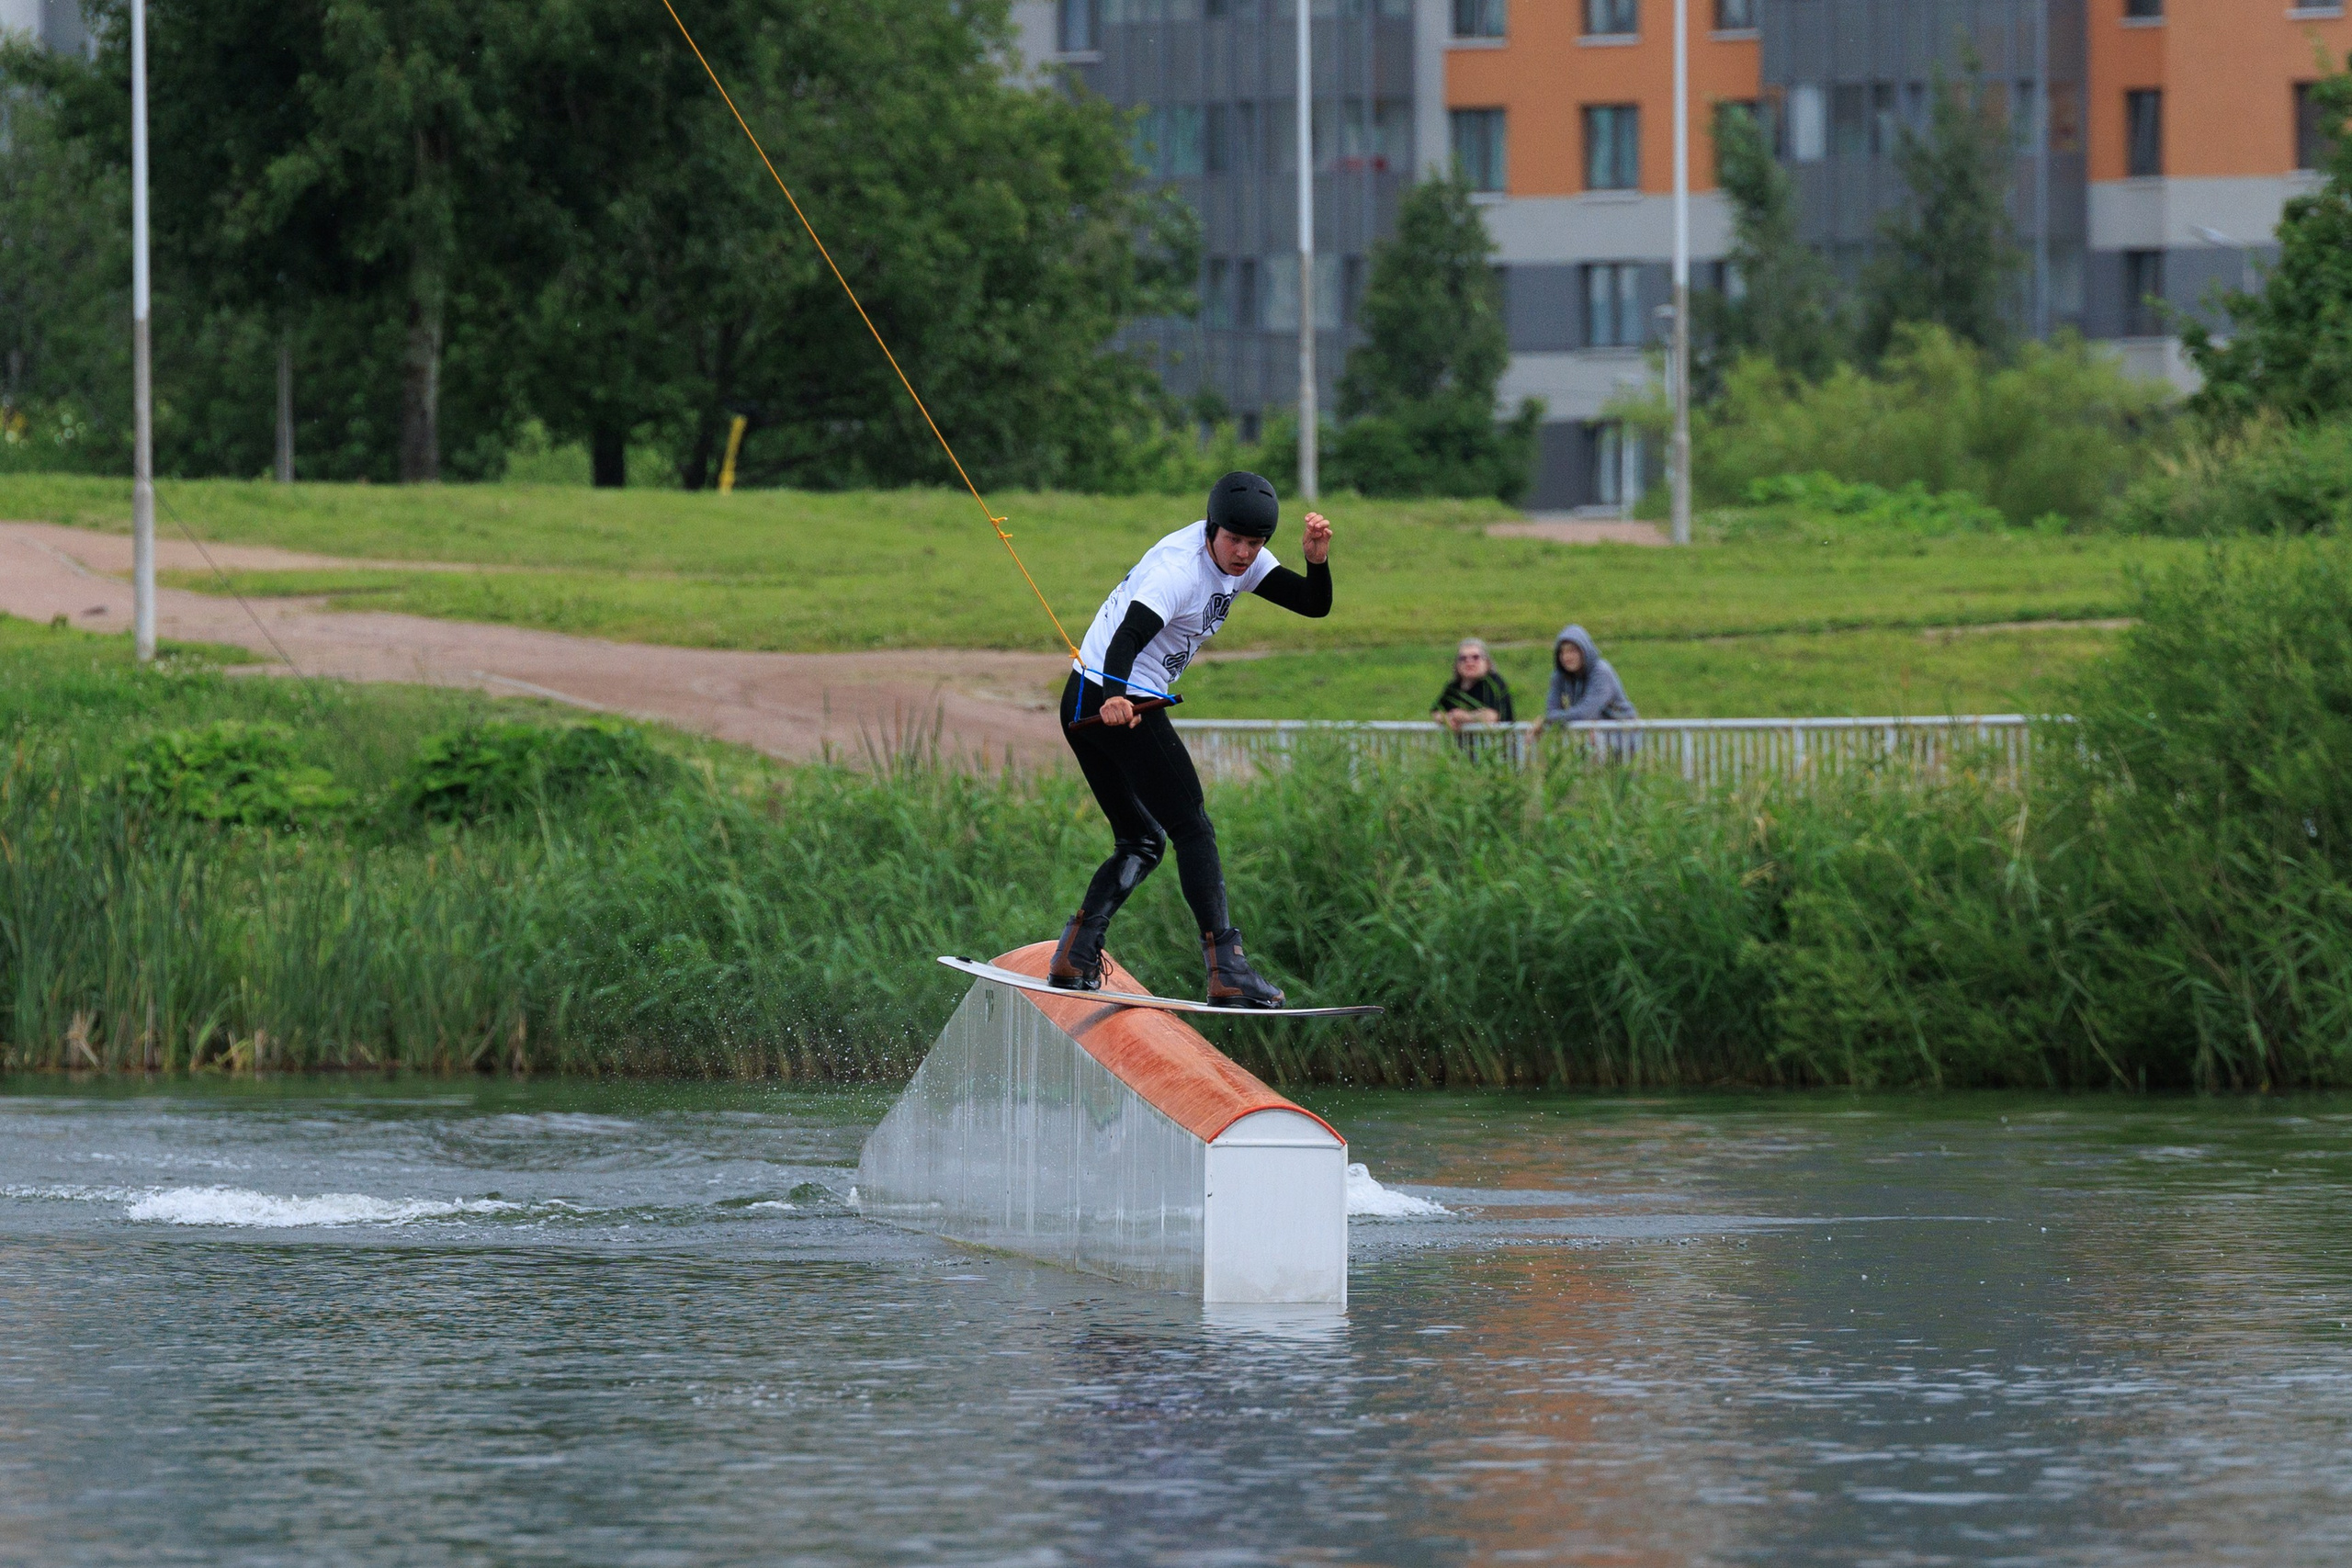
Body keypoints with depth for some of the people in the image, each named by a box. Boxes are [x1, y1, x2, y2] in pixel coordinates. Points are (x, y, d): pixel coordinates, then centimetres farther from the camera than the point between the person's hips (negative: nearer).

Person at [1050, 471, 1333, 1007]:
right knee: (1192, 829, -10)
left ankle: (1074, 960, 6)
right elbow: (1127, 638, -36)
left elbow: (1314, 604, 4)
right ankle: (1228, 972, -16)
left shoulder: (1239, 561, 7)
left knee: (1140, 842, 15)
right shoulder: (1180, 568, -21)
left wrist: (1317, 560, -17)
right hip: (1111, 699, -10)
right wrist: (1115, 698, -54)